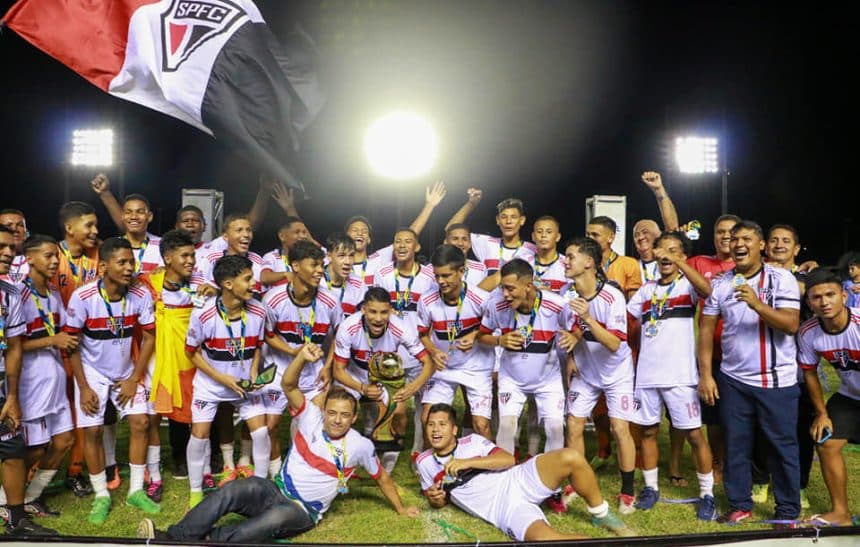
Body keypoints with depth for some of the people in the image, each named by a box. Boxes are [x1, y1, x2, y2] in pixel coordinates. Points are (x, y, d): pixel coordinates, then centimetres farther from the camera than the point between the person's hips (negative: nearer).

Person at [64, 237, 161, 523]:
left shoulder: (141, 295, -17)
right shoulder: (82, 297, -23)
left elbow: (149, 336, -5)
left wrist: (135, 378, -7)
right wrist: (83, 387, -13)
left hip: (125, 372, 2)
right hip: (92, 372, -2)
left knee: (140, 422, -5)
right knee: (93, 430, -4)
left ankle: (136, 491, 9)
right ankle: (101, 496, 12)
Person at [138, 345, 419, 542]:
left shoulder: (360, 446, -5)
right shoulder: (312, 419, -3)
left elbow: (382, 478, 10)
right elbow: (287, 385, -16)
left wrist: (401, 509, 15)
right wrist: (302, 357, -35)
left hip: (305, 510, -2)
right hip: (276, 490, 2)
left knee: (276, 518, -39)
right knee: (233, 491, -29)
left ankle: (208, 540, -42)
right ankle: (173, 537, -32)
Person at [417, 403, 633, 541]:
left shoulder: (472, 441, 7)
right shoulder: (425, 462, 9)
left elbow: (508, 459, -3)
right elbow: (439, 501, 21)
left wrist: (469, 462, -12)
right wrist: (435, 499, -4)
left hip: (517, 481, 2)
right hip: (505, 511, -2)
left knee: (570, 457, -26)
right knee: (544, 539, -36)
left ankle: (600, 514, 0)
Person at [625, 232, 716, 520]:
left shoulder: (687, 284, -3)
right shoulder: (646, 289, 12)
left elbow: (706, 289, -26)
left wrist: (677, 261, -34)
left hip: (679, 375, -5)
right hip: (646, 374, 5)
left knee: (694, 434, 0)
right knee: (648, 431, 12)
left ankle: (707, 494, 13)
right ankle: (651, 488, 26)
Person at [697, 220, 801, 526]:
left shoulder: (782, 278, -5)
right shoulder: (720, 283, 4)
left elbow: (791, 325, -15)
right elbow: (707, 328, 3)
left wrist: (756, 304, -29)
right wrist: (705, 374, -3)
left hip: (777, 381, -3)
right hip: (733, 380, 3)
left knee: (783, 446, 7)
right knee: (736, 445, 10)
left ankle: (788, 511, 19)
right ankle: (739, 505, 23)